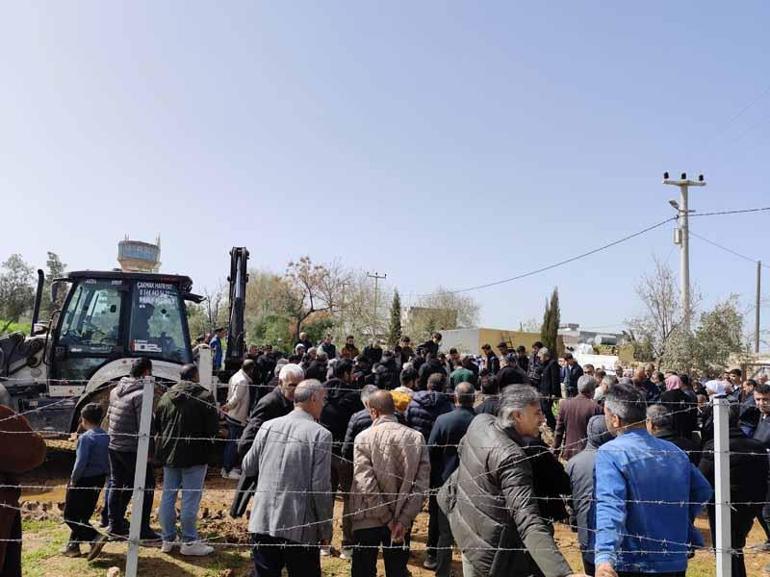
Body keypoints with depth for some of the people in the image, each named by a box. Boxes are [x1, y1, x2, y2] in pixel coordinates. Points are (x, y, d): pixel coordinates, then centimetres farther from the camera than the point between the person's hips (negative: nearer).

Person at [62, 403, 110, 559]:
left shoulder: (85, 437, -18)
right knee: (84, 515, 18)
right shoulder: (106, 437, 5)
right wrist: (104, 476, 14)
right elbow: (108, 460, 8)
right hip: (99, 480, 8)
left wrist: (73, 479, -10)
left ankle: (94, 538, -12)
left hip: (84, 480, -8)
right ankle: (73, 545, 24)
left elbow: (81, 462, -21)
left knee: (70, 515, 2)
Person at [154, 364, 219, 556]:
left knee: (168, 496, 13)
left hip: (169, 453, 6)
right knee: (191, 498, -1)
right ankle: (189, 542, 4)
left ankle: (168, 540, 21)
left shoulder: (166, 396, 7)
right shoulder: (204, 396, -11)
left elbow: (157, 424, 15)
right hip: (194, 455, -6)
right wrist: (209, 447, 7)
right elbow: (213, 427, -10)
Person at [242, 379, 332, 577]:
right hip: (300, 529, -4)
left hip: (262, 522, 4)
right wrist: (326, 530, -3)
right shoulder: (320, 434, -11)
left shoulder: (268, 426, 2)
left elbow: (247, 468, 10)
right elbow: (321, 487, -13)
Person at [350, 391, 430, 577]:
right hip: (402, 521, 3)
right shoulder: (416, 438, -4)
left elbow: (365, 483, -17)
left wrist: (388, 518, -10)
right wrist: (403, 519, -9)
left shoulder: (364, 437, -12)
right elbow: (421, 484, -9)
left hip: (369, 519, -2)